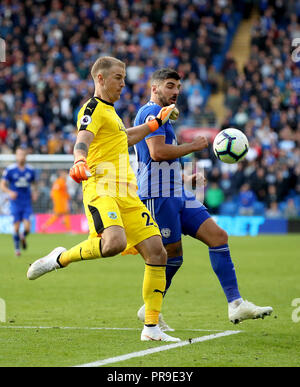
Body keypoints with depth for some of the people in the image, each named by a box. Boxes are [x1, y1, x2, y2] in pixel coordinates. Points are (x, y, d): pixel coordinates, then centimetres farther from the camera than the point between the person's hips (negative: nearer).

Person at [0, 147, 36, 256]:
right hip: (15, 202, -2)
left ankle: (23, 237, 25)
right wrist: (10, 192, -21)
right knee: (16, 226, -3)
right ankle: (17, 248, 17)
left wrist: (34, 192, 2)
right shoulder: (10, 169, -5)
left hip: (27, 203, 2)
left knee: (27, 227, -10)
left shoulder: (30, 170, 4)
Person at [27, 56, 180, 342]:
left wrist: (156, 123, 51)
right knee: (114, 243, -35)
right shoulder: (93, 109, -1)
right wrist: (80, 161, -42)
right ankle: (60, 258, -8)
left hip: (126, 193, 9)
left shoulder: (109, 110, 27)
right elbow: (82, 141, -20)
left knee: (157, 253, -3)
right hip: (100, 189, -9)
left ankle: (151, 328, 1)